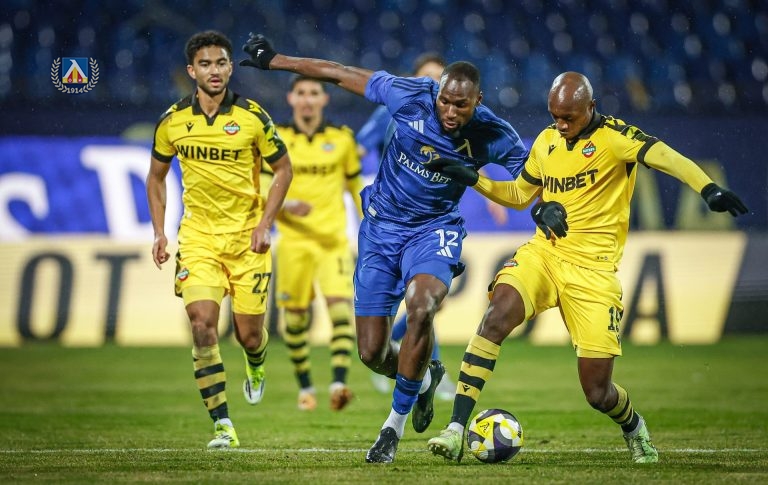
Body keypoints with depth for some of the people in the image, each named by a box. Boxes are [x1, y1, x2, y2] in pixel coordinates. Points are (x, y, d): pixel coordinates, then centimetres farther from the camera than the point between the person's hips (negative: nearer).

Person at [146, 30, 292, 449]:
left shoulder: (253, 117, -7)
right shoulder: (173, 121, -1)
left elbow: (283, 169, 3)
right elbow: (156, 176, 14)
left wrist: (265, 224, -7)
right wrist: (159, 232, 4)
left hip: (247, 236, -1)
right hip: (198, 236, 1)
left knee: (248, 333, 2)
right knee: (202, 325, -17)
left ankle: (255, 366, 43)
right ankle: (222, 424, -13)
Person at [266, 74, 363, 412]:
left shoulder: (341, 138, 6)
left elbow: (355, 184, 16)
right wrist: (285, 205, -17)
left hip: (334, 238, 0)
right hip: (294, 240, 0)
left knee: (341, 304, -18)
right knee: (295, 314, 3)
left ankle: (339, 383, -24)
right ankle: (305, 387, 21)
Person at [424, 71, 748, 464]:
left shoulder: (613, 137, -9)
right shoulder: (546, 141, 10)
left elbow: (663, 156, -26)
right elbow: (519, 195, 24)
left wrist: (709, 190, -44)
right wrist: (472, 179, 9)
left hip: (592, 268, -4)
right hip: (543, 253, 4)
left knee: (598, 392, -2)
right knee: (499, 312, -29)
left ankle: (635, 430, 36)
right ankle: (456, 429, -28)